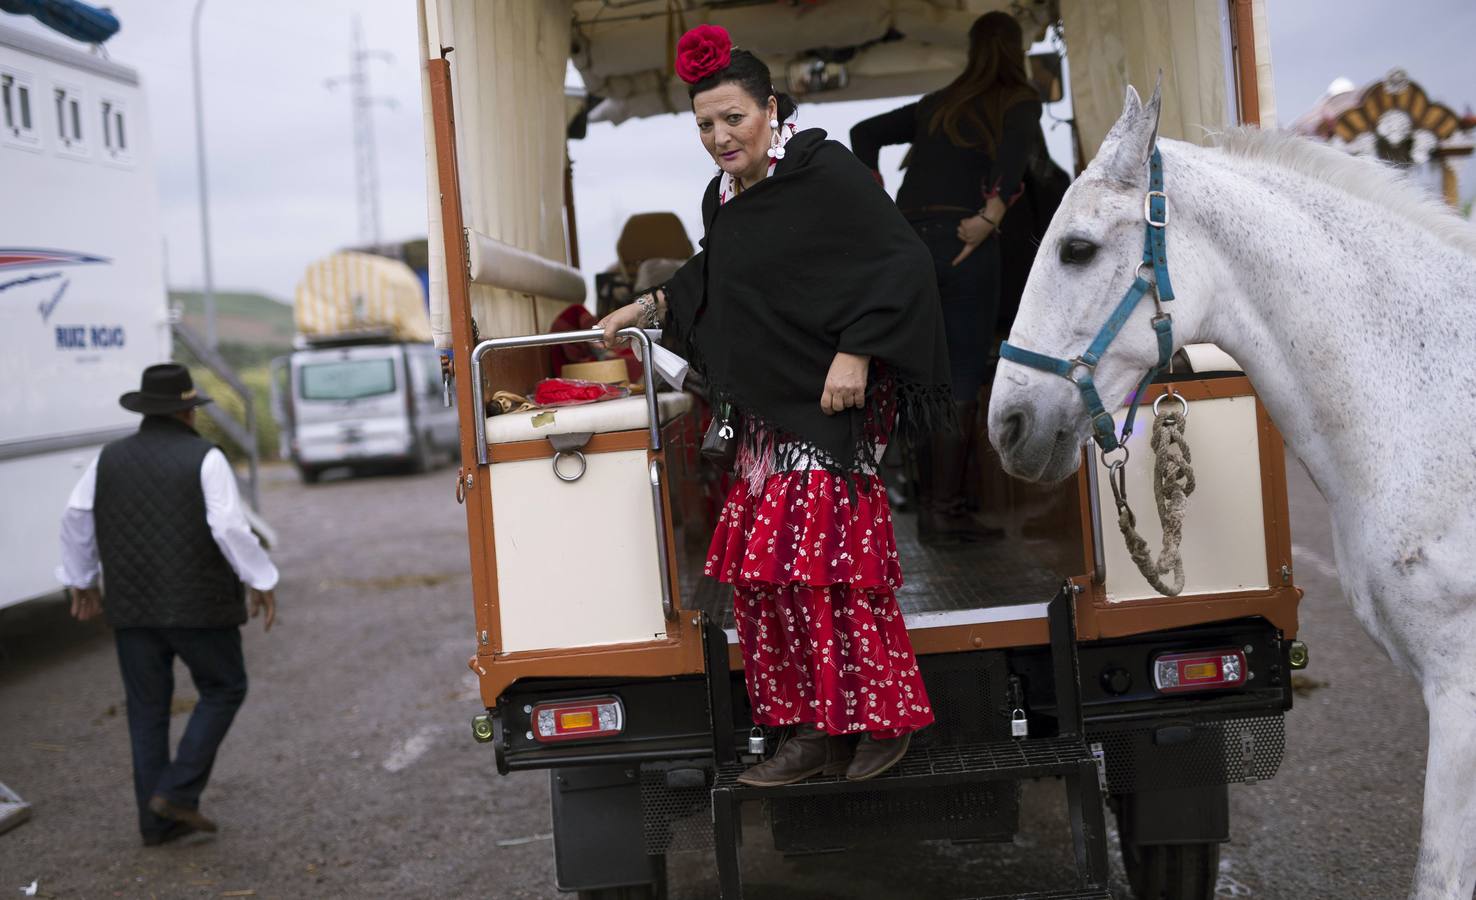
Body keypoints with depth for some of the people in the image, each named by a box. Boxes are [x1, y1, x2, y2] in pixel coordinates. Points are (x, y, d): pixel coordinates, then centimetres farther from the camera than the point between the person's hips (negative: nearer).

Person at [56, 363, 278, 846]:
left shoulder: (110, 458, 6)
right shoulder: (205, 459, -10)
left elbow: (75, 519, 10)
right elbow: (230, 528, -17)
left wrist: (81, 581, 22)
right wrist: (261, 583, -7)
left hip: (132, 607, 5)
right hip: (198, 605, -5)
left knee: (147, 710, 12)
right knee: (223, 690, 13)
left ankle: (157, 821, 15)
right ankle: (177, 792, 3)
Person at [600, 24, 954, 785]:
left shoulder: (825, 174, -11)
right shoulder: (723, 197, 12)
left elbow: (899, 262, -16)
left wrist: (855, 353, -21)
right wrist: (652, 307, 19)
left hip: (834, 408, -8)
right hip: (768, 415, 8)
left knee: (825, 561, -10)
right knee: (760, 567, 6)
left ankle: (886, 718, 6)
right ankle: (816, 729, 15)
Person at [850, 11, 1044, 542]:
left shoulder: (936, 106, 21)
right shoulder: (1018, 102, 5)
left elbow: (864, 135, 23)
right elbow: (1017, 146, -18)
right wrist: (990, 217, -18)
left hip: (906, 238, 5)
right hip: (963, 246, -5)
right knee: (963, 378, -2)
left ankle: (931, 505, 16)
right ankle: (947, 511, -4)